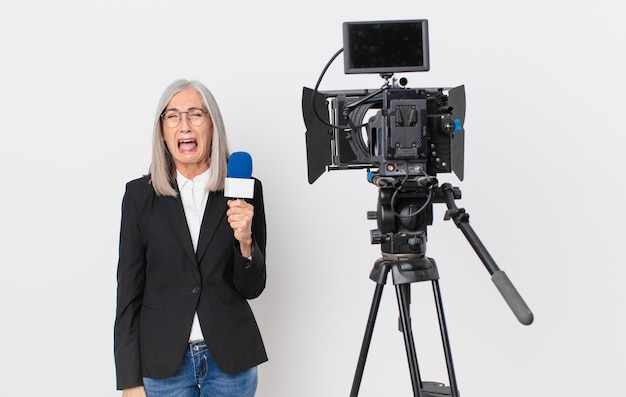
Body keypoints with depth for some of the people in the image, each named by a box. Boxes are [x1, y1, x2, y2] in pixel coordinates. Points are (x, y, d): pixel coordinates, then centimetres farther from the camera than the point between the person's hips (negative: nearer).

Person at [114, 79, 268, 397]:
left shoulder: (243, 190, -2)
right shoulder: (140, 194, -2)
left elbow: (252, 288, 3)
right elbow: (129, 291, 0)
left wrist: (245, 240, -17)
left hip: (230, 359, 1)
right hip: (163, 364, 0)